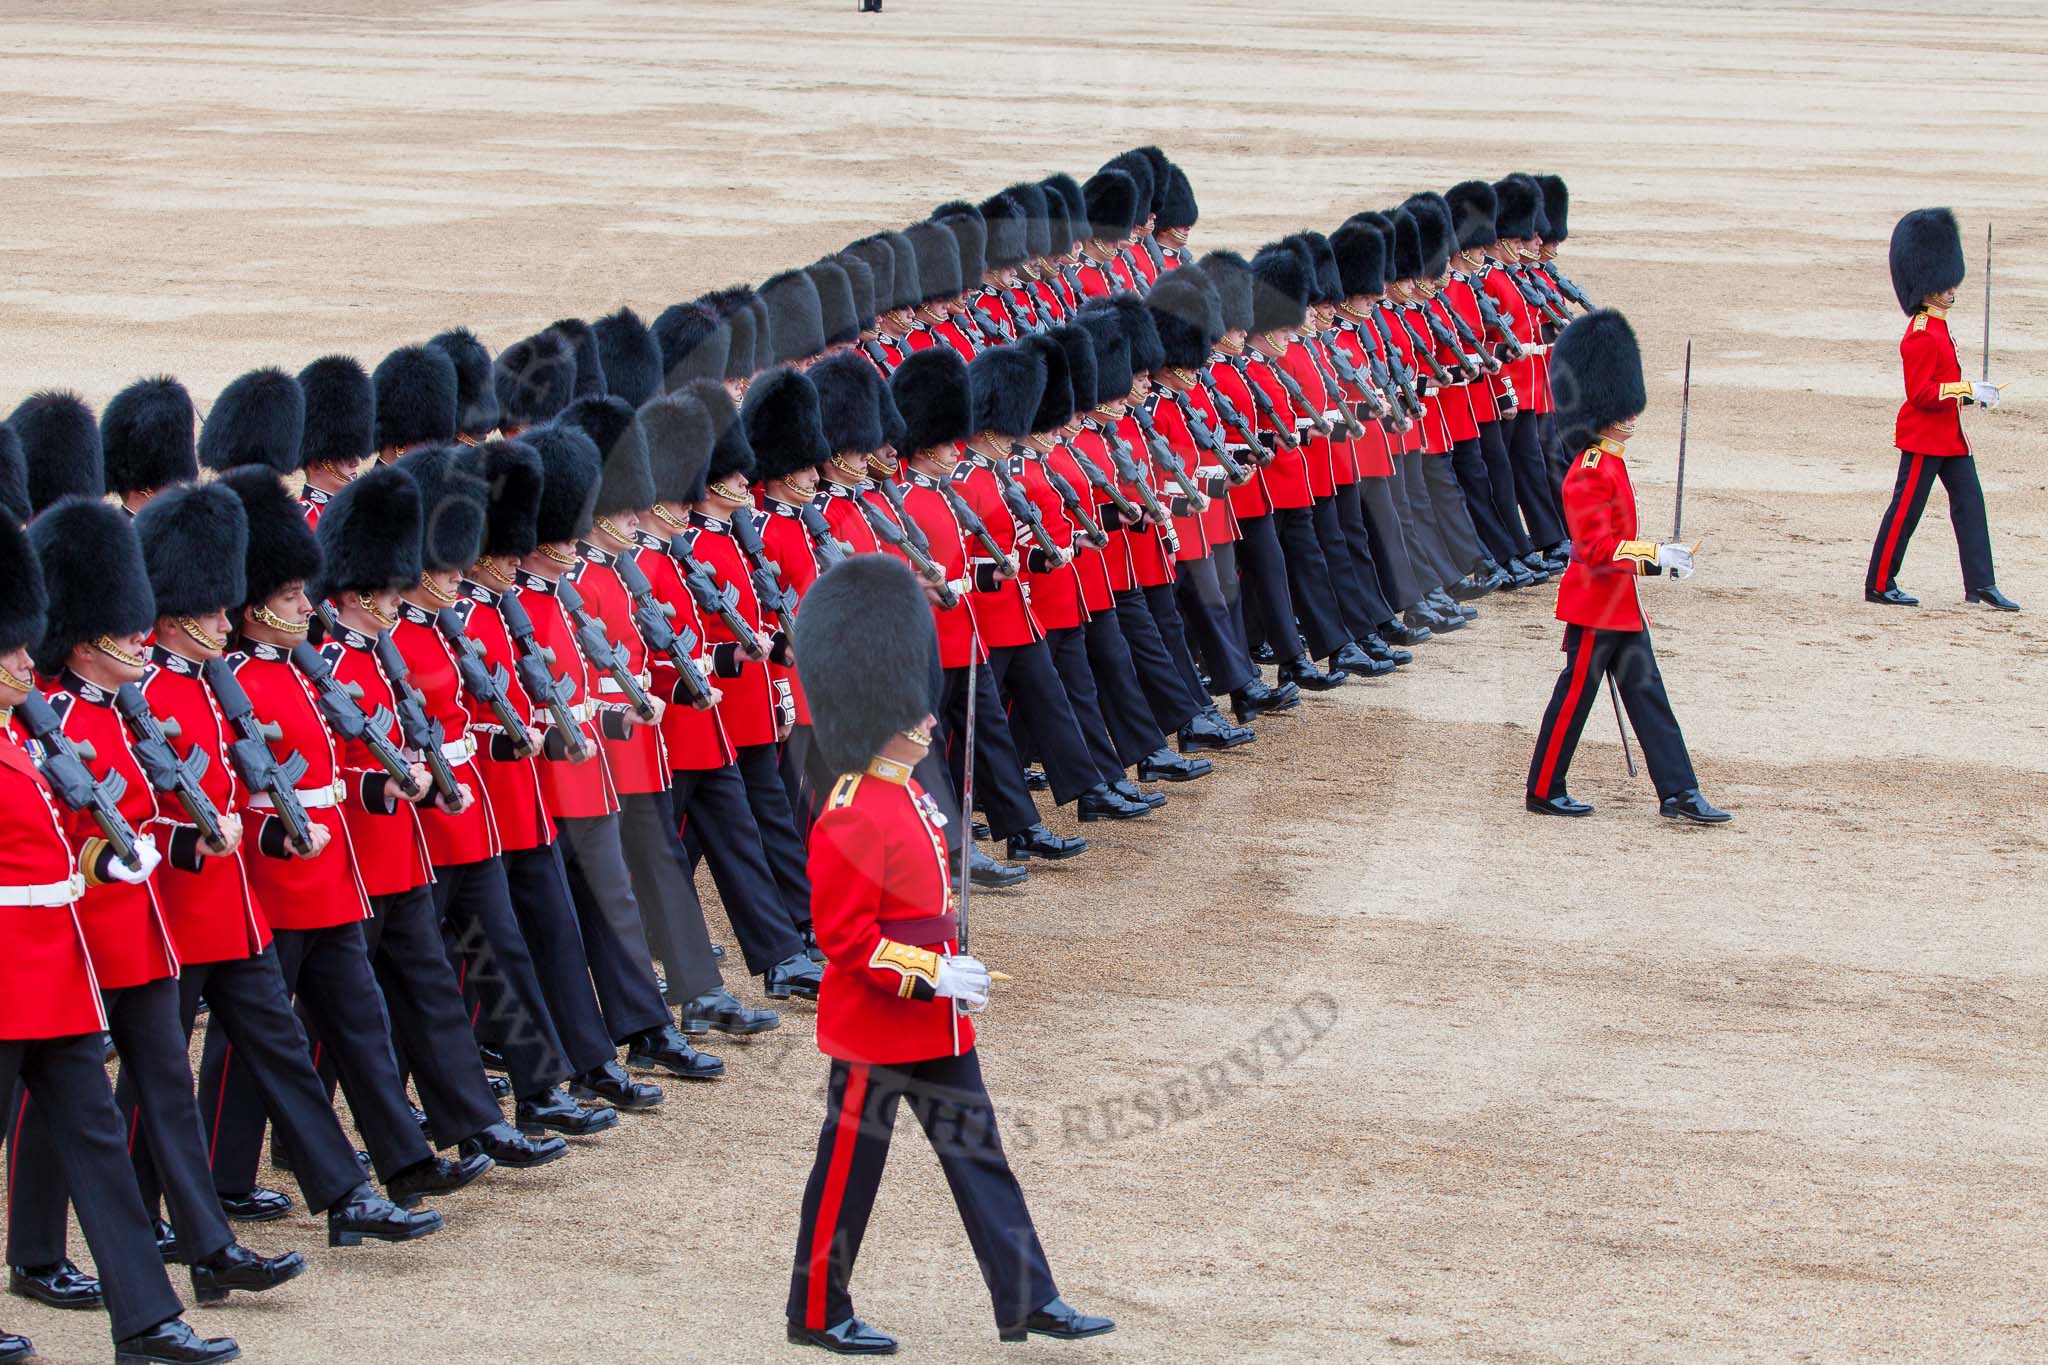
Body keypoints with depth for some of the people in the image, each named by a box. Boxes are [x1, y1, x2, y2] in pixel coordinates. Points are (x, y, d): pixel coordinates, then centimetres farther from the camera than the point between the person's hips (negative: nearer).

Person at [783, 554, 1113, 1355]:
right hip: (877, 1030, -10)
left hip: (936, 1026, 10)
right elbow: (845, 939, -24)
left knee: (977, 1154, 10)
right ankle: (819, 1314, 18)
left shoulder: (908, 797, 8)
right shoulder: (853, 820, -23)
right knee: (850, 1169, 5)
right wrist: (933, 976, -24)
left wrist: (953, 971, 13)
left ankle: (1028, 1301, 14)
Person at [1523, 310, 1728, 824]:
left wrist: (1656, 557, 14)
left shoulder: (1608, 464, 11)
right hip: (1595, 606, -10)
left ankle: (1678, 794, 9)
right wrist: (1654, 555, -27)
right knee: (1575, 696, 2)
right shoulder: (1591, 474, -21)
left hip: (1621, 606, 10)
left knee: (1647, 696, 8)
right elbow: (1597, 548, -27)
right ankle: (1545, 791, 14)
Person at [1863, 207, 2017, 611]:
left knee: (1969, 502, 6)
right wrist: (1969, 391, -22)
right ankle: (1879, 585, 6)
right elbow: (1922, 394, -23)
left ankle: (1980, 584, 6)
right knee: (1906, 510, -2)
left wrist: (1970, 394, 8)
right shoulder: (1922, 335, -19)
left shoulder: (1937, 328, 13)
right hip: (1924, 437, -10)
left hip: (1950, 436, 10)